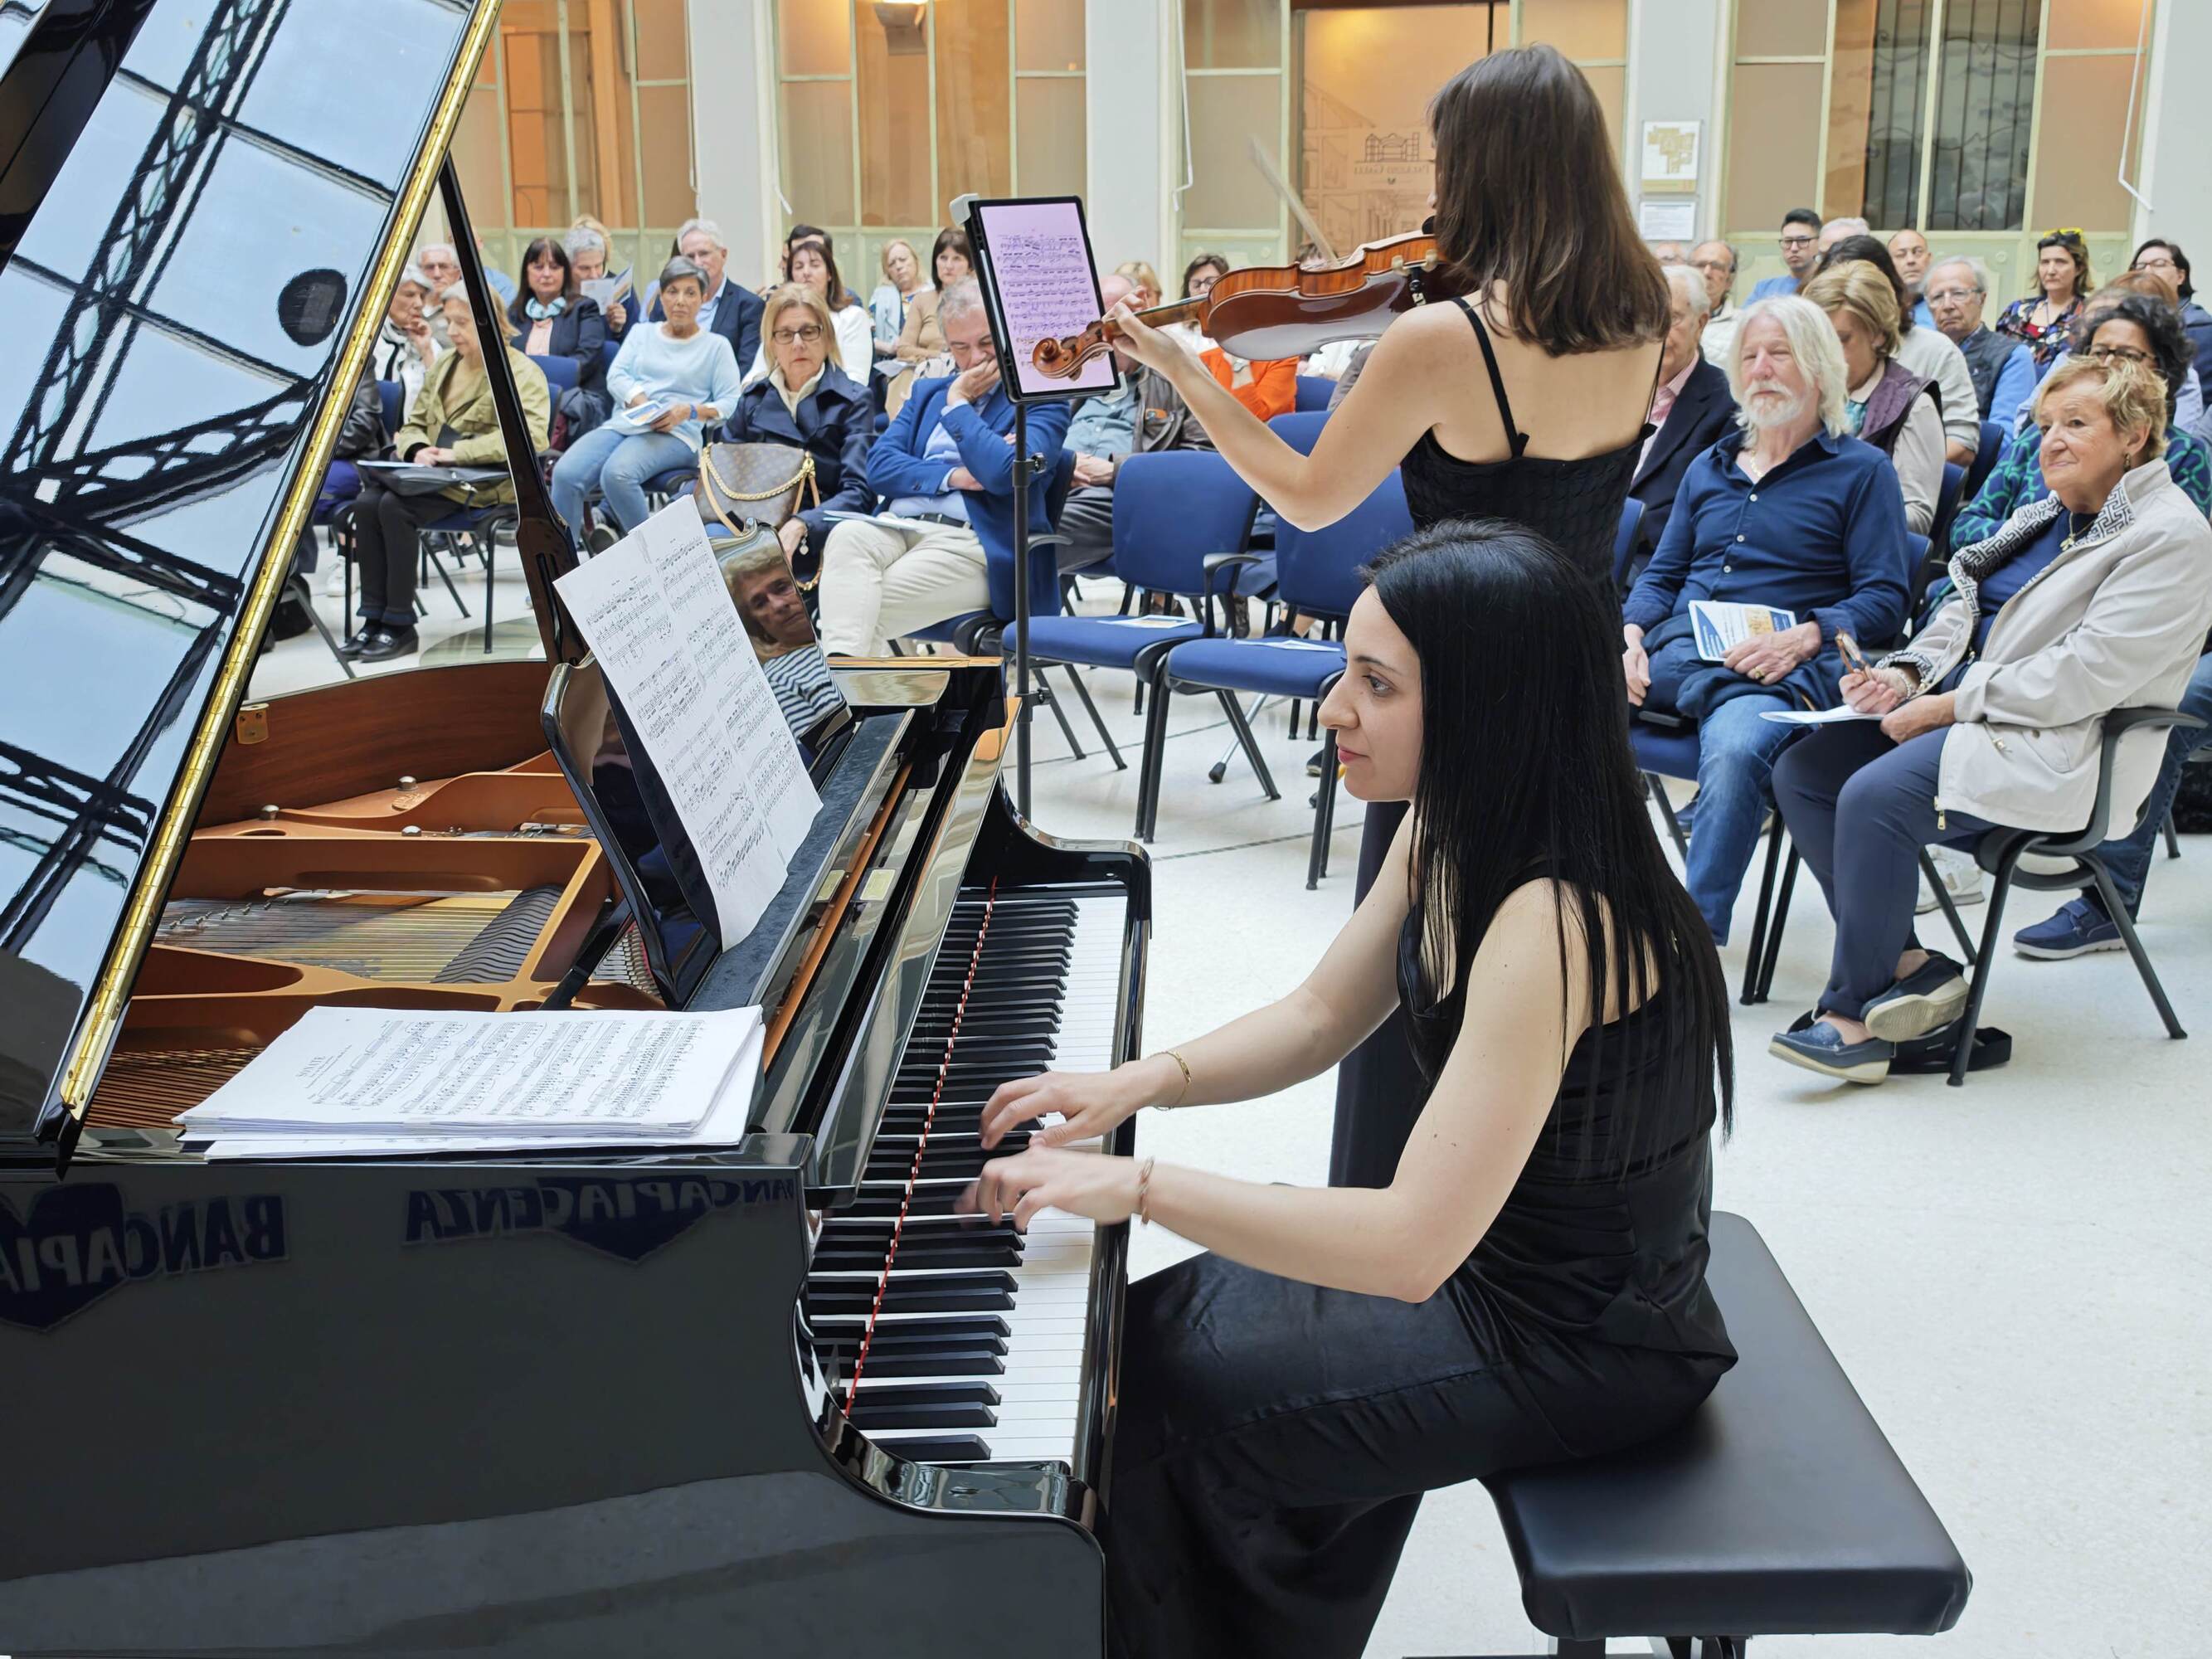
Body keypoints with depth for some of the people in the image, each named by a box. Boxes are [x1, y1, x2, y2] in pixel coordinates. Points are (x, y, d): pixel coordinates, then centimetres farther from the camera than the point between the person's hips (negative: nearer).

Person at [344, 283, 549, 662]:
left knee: (395, 506, -28)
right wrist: (418, 449, -3)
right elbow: (413, 425, 23)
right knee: (367, 502, -21)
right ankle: (374, 619, -17)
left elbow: (529, 437, -20)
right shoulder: (442, 366, 20)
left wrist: (458, 452, -24)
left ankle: (401, 627, -20)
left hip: (484, 482, -7)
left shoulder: (521, 373, -4)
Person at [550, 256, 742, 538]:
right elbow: (616, 376, 9)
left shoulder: (716, 345, 13)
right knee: (565, 474, -25)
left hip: (675, 435, -4)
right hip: (622, 424, 4)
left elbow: (730, 403, 4)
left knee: (617, 473, -36)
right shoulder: (642, 332, 22)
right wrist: (642, 404, -12)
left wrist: (690, 411, -15)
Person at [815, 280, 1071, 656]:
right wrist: (952, 477, -4)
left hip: (971, 543, -4)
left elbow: (1004, 473, -12)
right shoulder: (928, 392, 26)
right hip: (896, 526, 5)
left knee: (869, 607, -28)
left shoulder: (1042, 399, 7)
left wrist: (958, 405, 0)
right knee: (848, 535, -31)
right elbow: (878, 465, 12)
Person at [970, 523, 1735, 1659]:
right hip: (1480, 1238, 9)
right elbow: (1322, 1016, 7)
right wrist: (1144, 1079, -10)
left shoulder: (1554, 924, -34)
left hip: (1574, 1342, -9)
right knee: (1156, 1325, 13)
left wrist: (1139, 1185, -32)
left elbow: (1410, 1249, -37)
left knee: (1163, 1408, -6)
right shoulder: (1451, 834, -4)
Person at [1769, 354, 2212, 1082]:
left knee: (1875, 796, -30)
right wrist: (1905, 674, -4)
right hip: (1969, 709, 10)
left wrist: (1943, 707, -20)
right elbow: (1963, 614, 18)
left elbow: (2086, 674, -20)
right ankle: (1907, 963, -7)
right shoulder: (2042, 517, 20)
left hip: (2056, 743, -10)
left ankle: (1853, 1014, -18)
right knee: (1802, 771, -7)